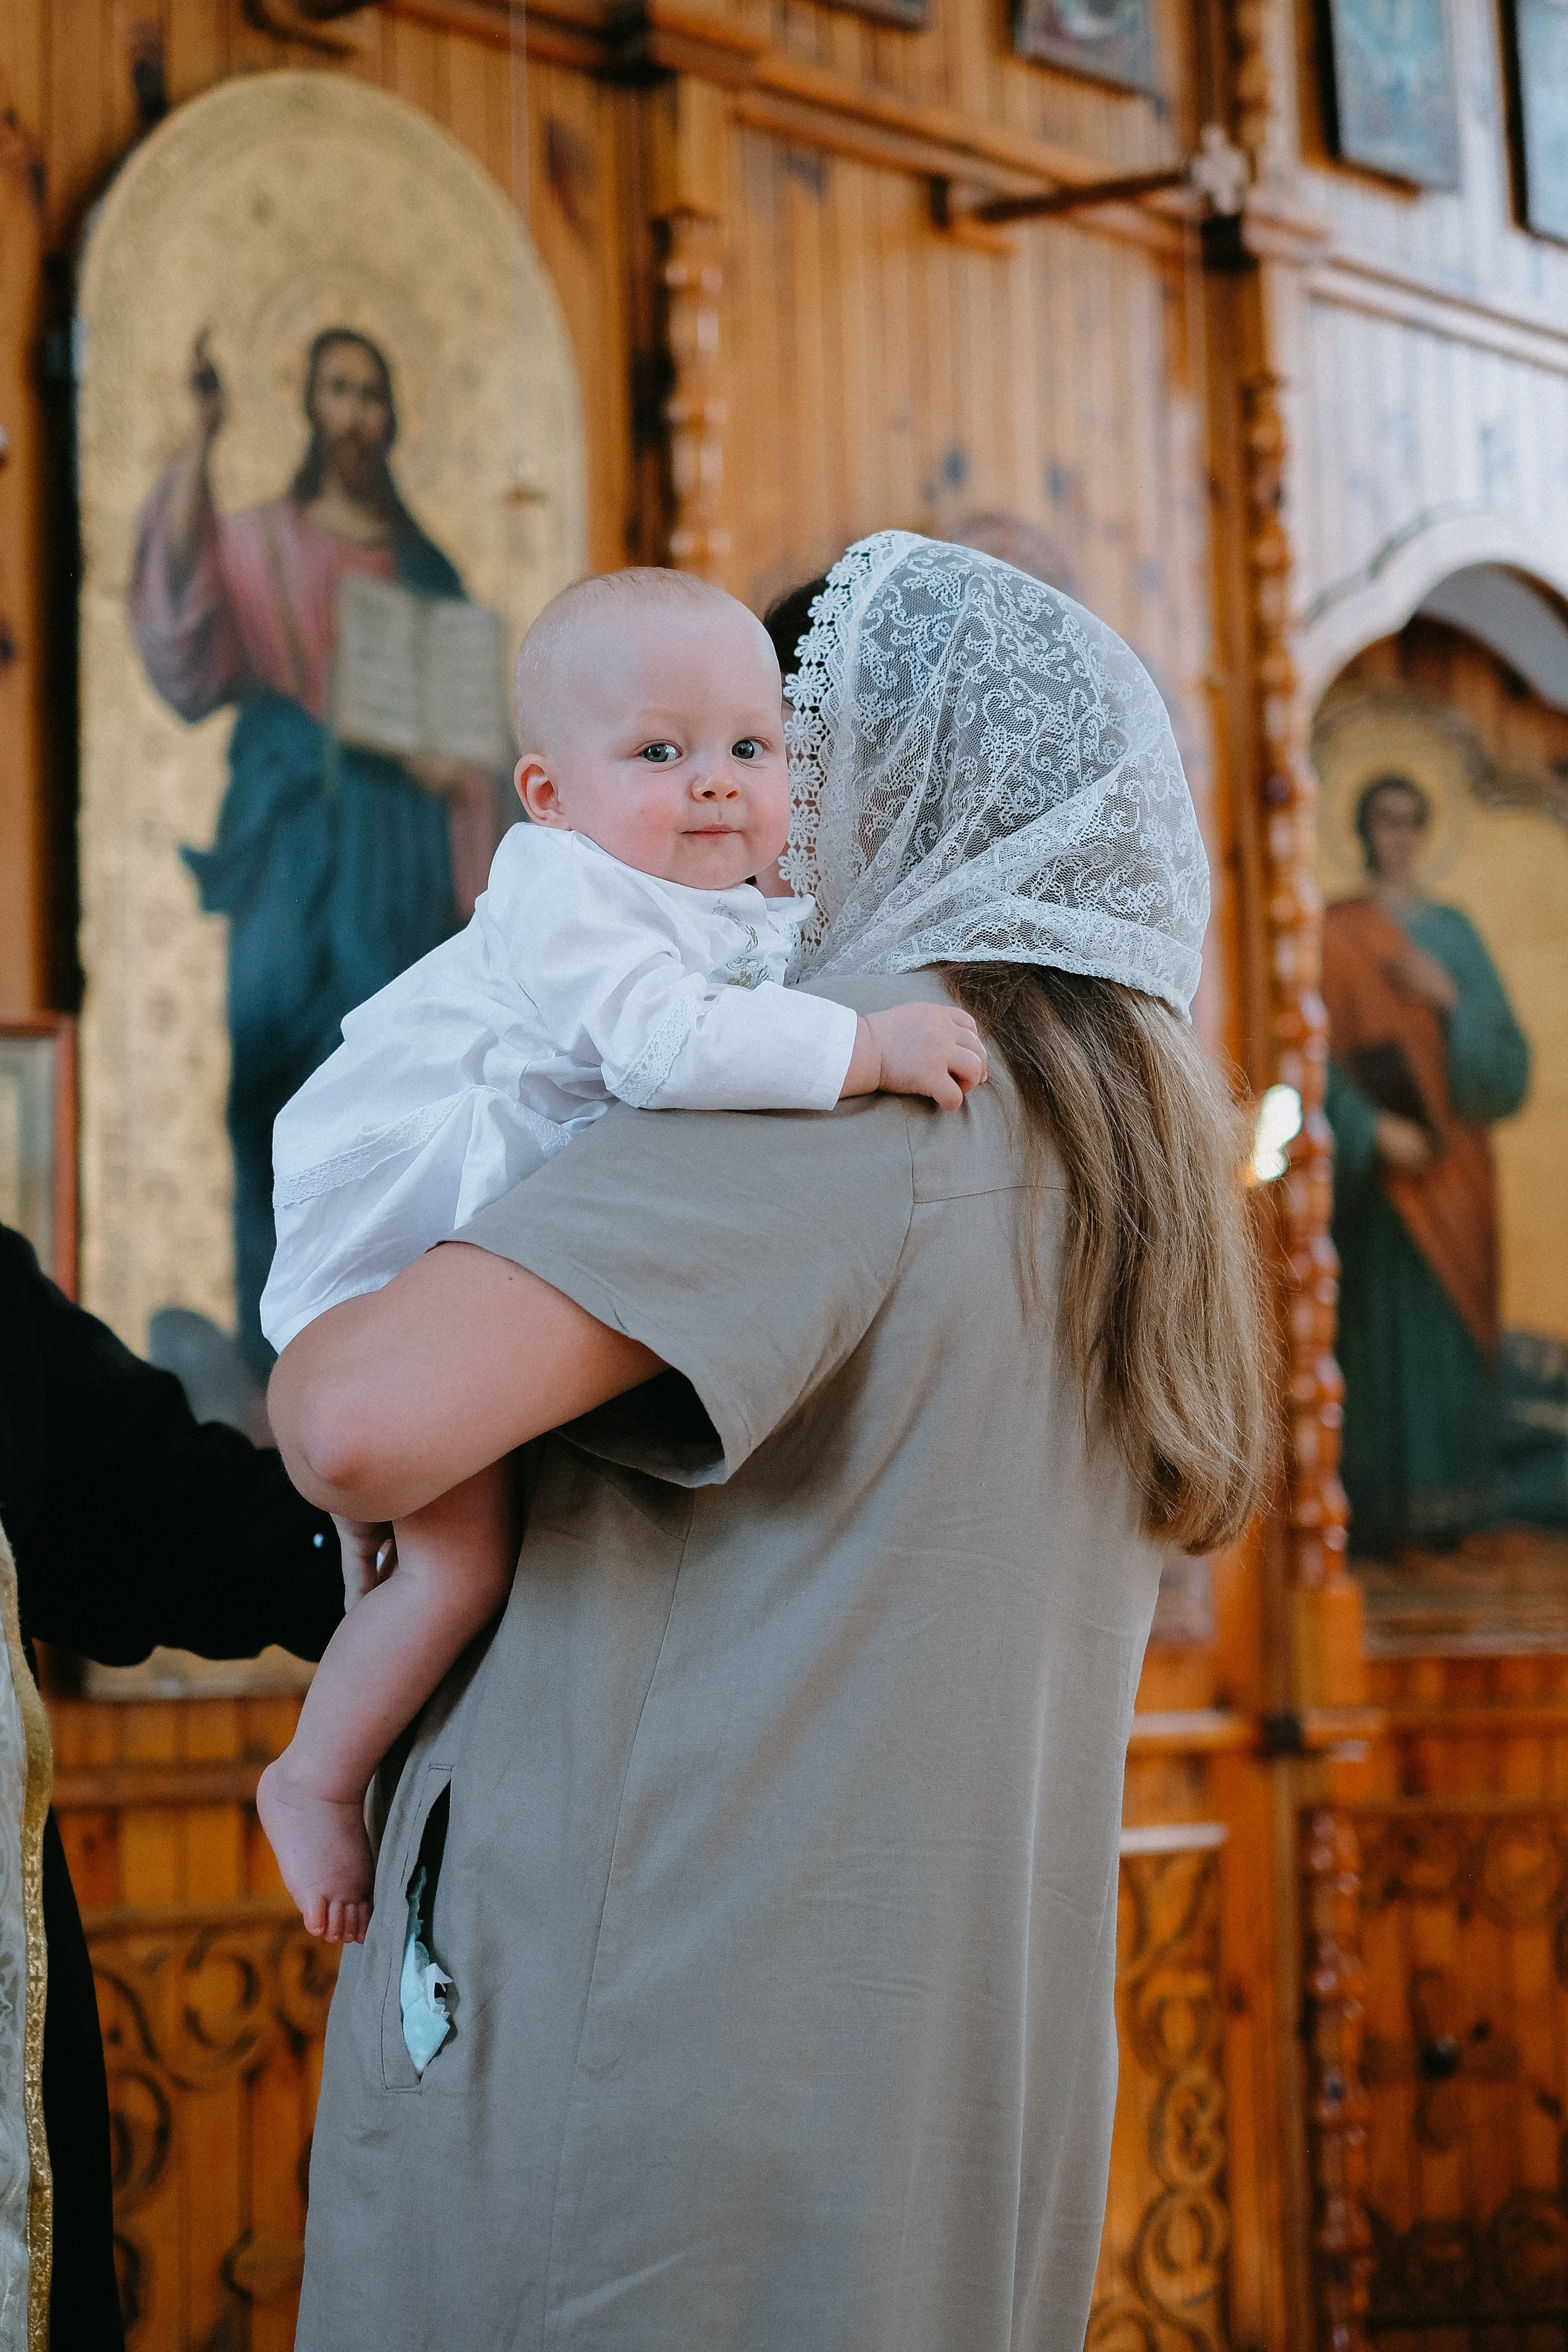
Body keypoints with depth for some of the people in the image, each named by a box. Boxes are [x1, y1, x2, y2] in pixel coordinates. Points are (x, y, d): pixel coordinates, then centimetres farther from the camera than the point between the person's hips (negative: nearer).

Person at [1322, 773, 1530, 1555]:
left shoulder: (1454, 932, 13)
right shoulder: (1339, 932, 0)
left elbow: (1503, 1056, 7)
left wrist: (1449, 998, -10)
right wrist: (1375, 1129, -18)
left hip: (1453, 1162, 5)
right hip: (1380, 1167, -4)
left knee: (1456, 1329, 3)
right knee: (1385, 1329, -8)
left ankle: (1443, 1502, 9)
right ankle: (1378, 1510, -4)